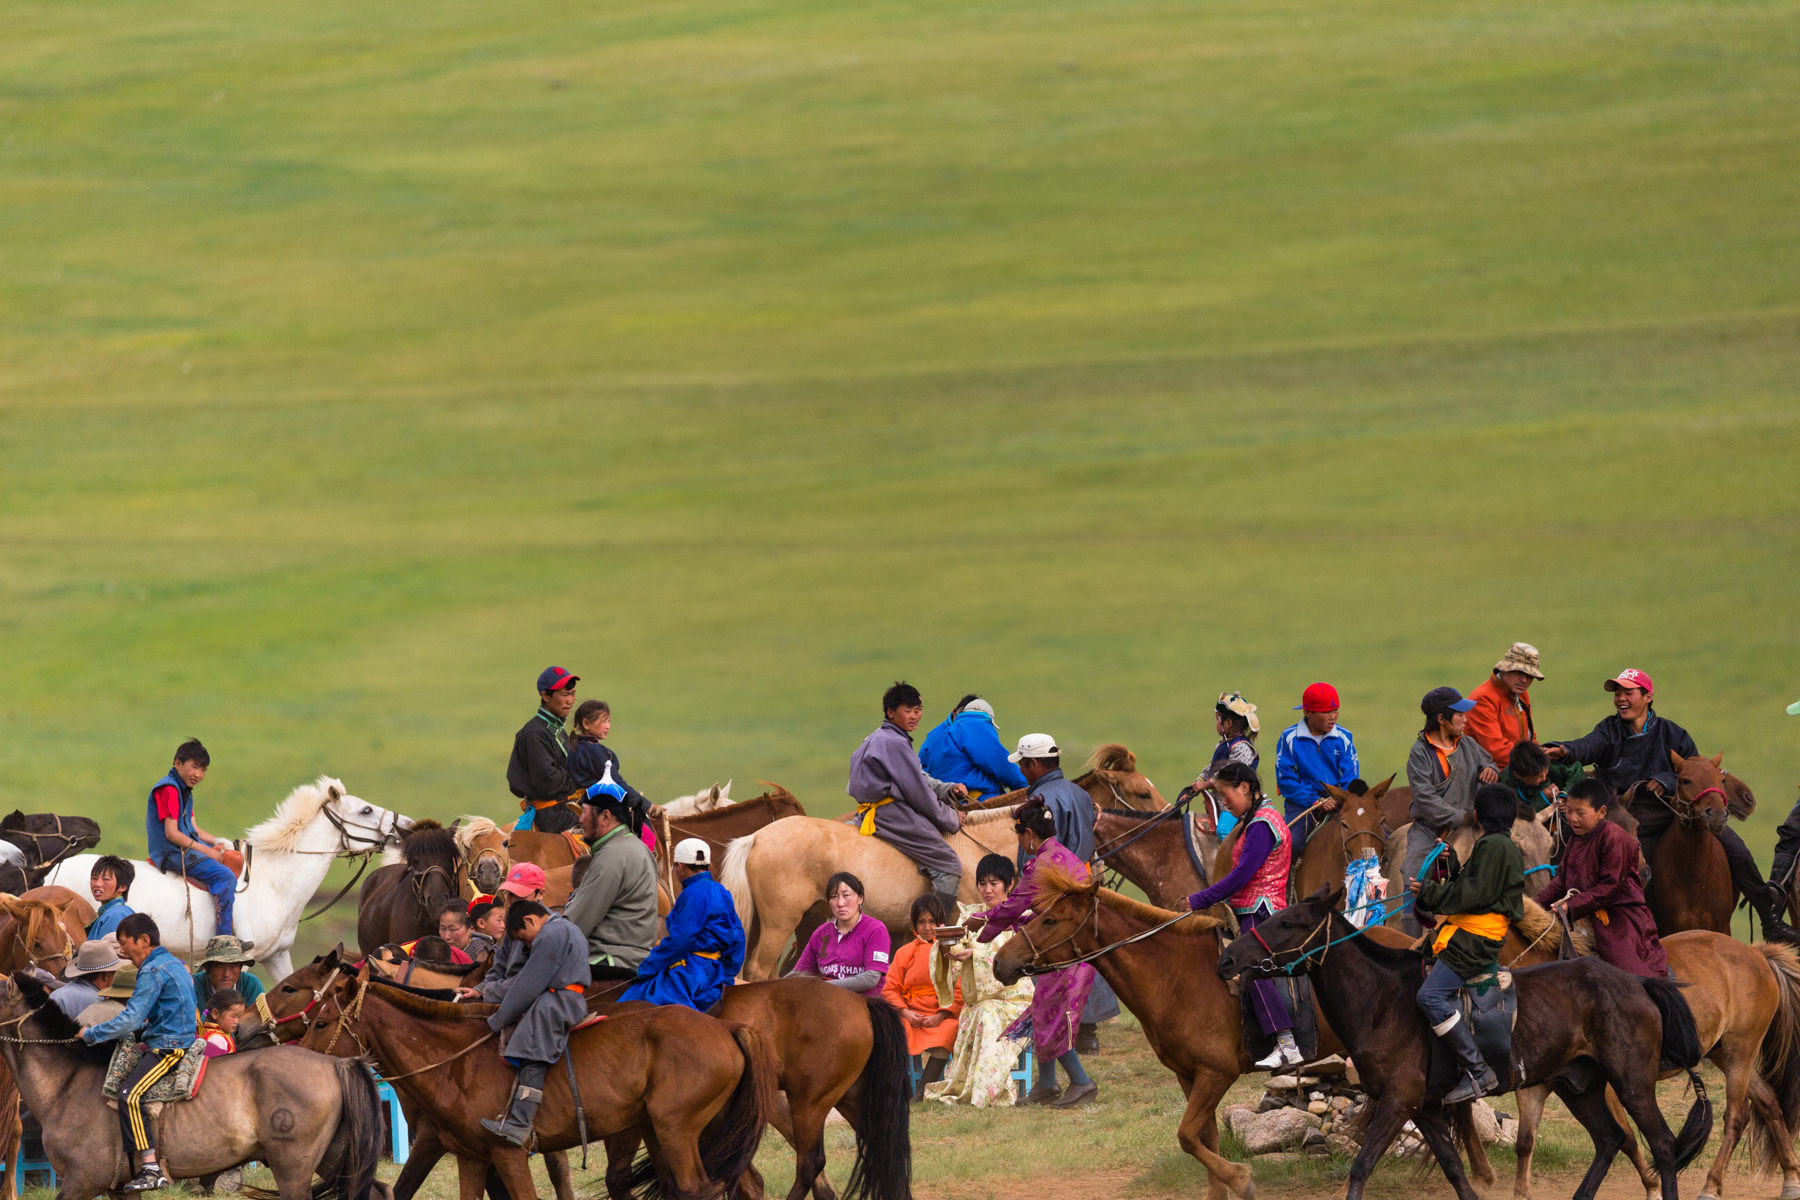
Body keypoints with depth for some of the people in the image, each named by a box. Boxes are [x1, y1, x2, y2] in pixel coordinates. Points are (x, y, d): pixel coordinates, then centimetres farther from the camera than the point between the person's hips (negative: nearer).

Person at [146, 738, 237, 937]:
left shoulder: (185, 790, 18)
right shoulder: (168, 789, -15)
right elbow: (172, 834, -20)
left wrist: (216, 842, 2)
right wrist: (205, 850, -16)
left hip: (187, 848, 11)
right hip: (172, 852, -11)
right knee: (225, 876, -22)